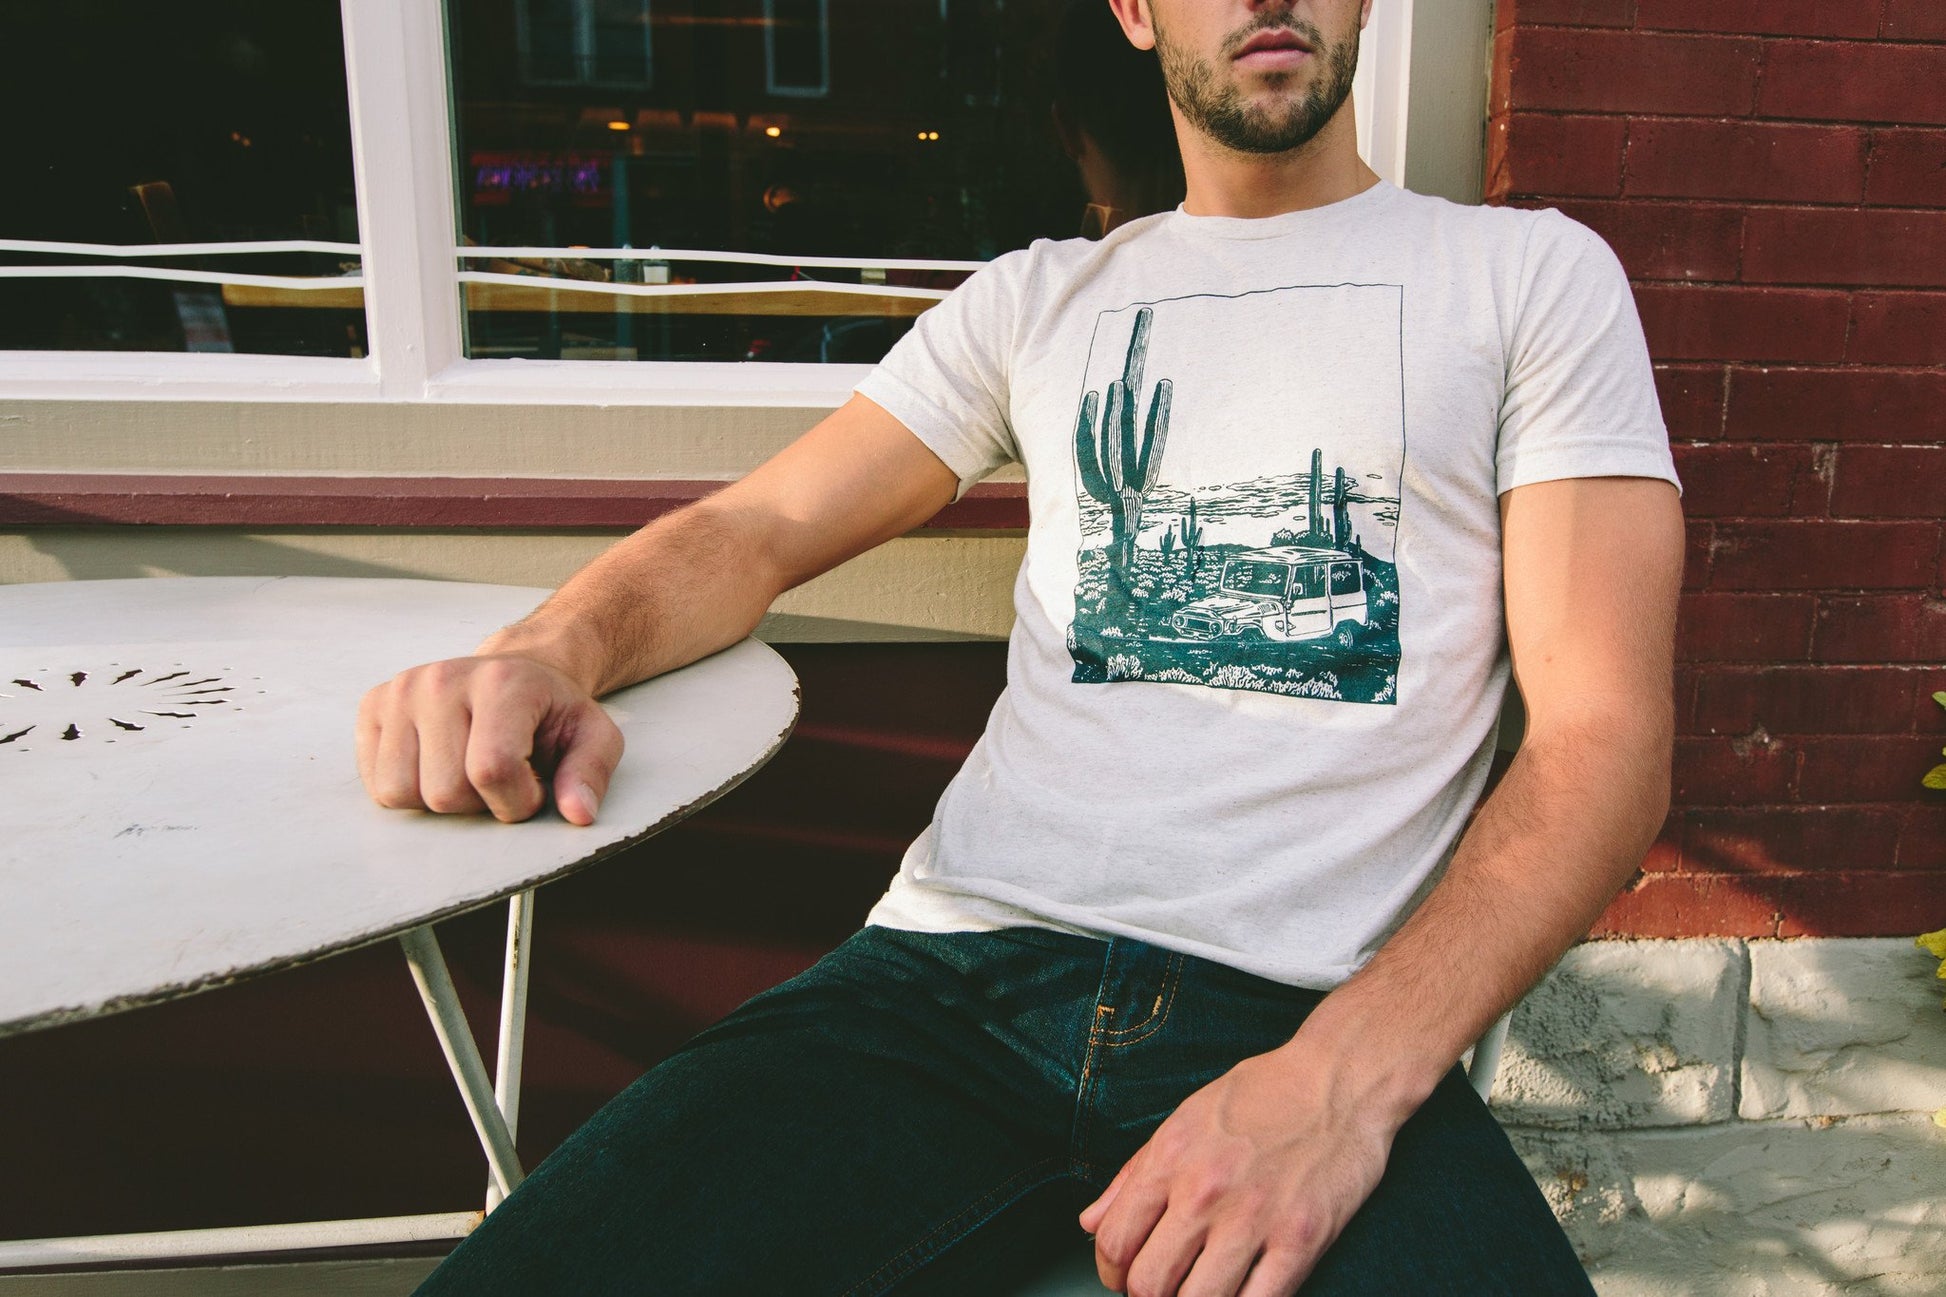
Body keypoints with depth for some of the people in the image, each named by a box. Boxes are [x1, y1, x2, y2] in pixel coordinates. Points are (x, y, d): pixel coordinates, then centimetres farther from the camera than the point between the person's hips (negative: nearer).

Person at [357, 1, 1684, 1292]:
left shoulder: (1534, 273, 10)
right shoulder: (1038, 297, 18)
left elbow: (1606, 732, 0)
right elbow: (755, 530, 16)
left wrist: (1349, 1074, -16)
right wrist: (552, 651, -8)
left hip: (1318, 1014, -1)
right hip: (963, 970, 2)